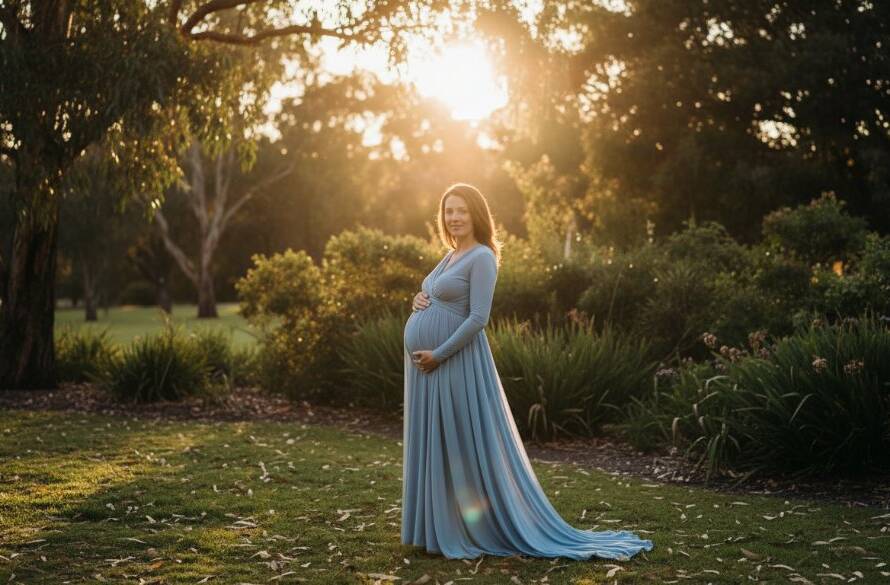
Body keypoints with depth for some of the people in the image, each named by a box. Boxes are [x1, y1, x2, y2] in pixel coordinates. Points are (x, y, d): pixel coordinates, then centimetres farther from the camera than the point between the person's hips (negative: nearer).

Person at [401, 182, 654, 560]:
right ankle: (440, 526, 19)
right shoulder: (451, 256, 16)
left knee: (466, 446, -4)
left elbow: (478, 318, -19)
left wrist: (437, 355, -19)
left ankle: (478, 530, 4)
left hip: (455, 364, -9)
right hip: (428, 365, 9)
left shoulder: (481, 257, -11)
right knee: (433, 446, 12)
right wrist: (420, 302, 4)